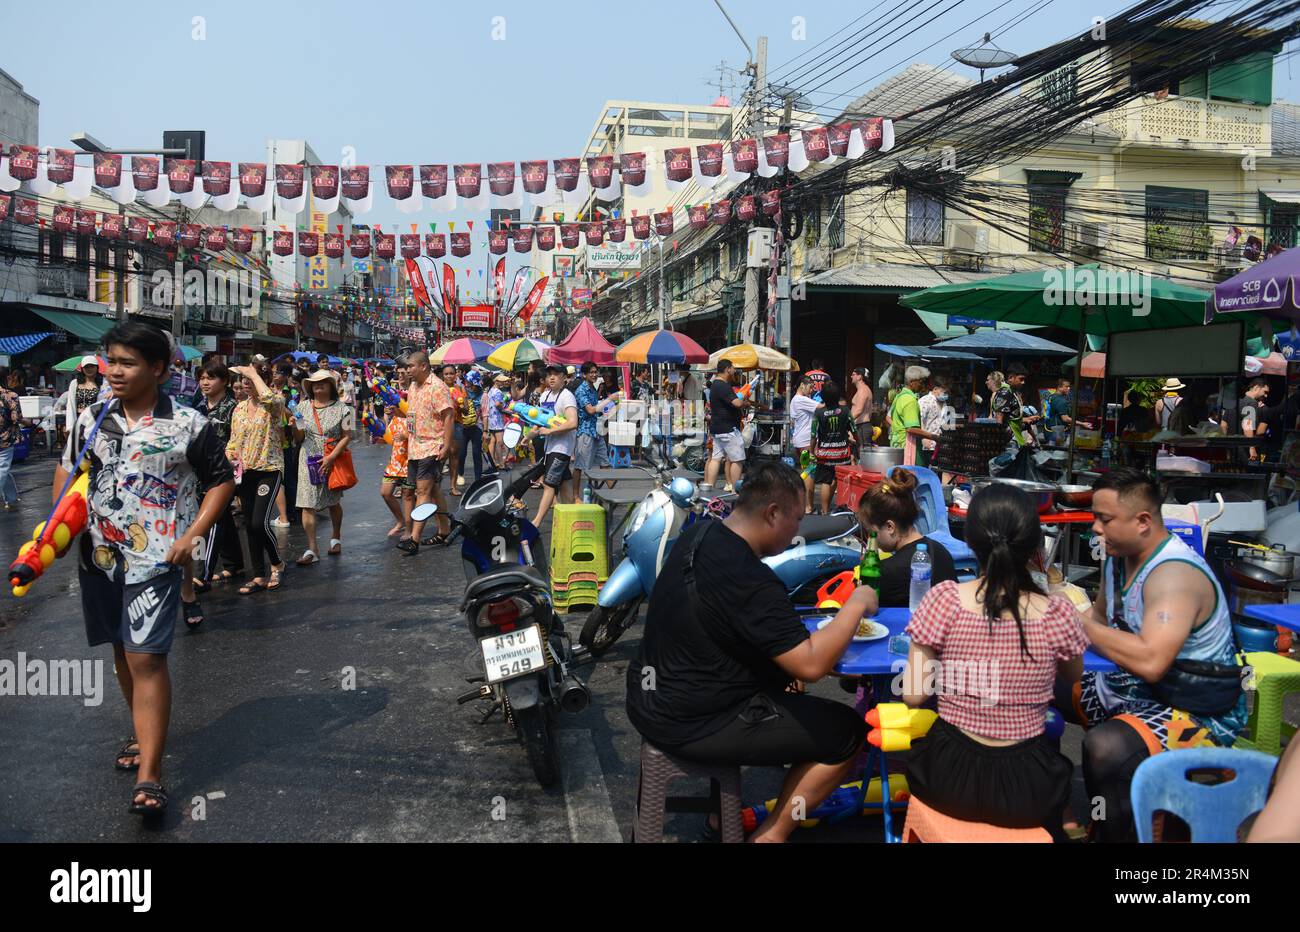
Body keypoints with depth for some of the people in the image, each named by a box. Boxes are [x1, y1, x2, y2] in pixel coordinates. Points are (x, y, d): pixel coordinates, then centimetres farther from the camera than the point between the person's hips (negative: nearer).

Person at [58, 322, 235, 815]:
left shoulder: (189, 424, -8)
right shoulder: (92, 418, 5)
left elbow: (221, 482, -2)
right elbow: (67, 469, 18)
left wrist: (192, 536, -12)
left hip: (155, 559, -5)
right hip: (99, 556, 6)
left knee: (146, 658, -11)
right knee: (122, 650, 18)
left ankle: (149, 776, -7)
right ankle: (144, 733, 39)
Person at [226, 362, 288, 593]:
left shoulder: (275, 403, -7)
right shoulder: (240, 408, 10)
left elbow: (268, 397, -33)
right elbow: (233, 441, 16)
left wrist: (253, 373, -20)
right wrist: (228, 458, -4)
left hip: (269, 470, -6)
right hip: (245, 472, 6)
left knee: (260, 523, -15)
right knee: (250, 525, 7)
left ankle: (277, 563, 10)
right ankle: (259, 576, 17)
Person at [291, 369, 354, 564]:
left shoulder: (341, 408, -2)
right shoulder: (302, 407, 6)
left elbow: (347, 437, -7)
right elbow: (298, 439, 10)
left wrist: (331, 457, -16)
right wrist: (295, 427, -12)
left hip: (333, 461, -1)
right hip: (308, 461, 1)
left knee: (333, 502, 13)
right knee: (307, 505, -6)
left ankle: (336, 538, 35)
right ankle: (311, 550, -5)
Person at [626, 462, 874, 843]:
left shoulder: (696, 534, 1)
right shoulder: (750, 580, -27)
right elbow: (811, 665, -27)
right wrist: (856, 606, -14)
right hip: (691, 724, -9)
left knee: (776, 671, 31)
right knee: (848, 732, 0)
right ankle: (770, 835, 12)